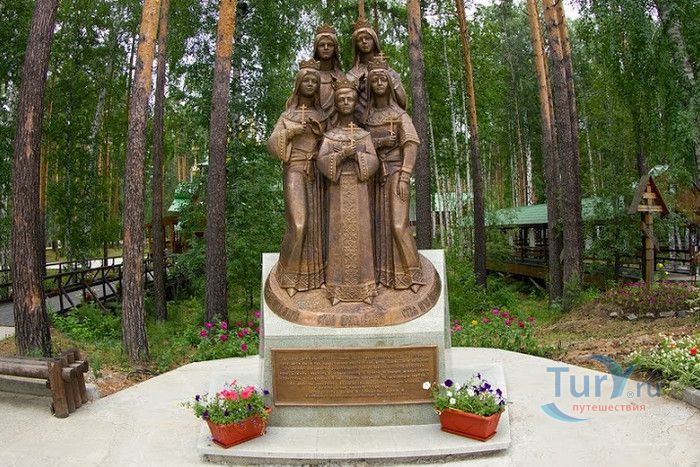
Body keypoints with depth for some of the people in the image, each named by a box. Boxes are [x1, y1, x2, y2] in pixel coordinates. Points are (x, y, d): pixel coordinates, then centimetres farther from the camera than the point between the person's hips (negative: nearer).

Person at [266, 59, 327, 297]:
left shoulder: (322, 115, 14)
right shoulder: (288, 115, 8)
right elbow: (272, 143, 1)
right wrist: (290, 132, -11)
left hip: (317, 172, 3)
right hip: (296, 170, -3)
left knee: (316, 222, 1)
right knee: (298, 223, -14)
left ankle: (314, 273, 12)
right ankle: (290, 276, 0)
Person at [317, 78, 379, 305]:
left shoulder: (364, 134, 12)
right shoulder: (329, 135, 9)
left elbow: (373, 161, 0)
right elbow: (322, 161, -4)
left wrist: (355, 155, -15)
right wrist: (342, 154, -18)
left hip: (359, 190, 1)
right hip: (338, 190, 0)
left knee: (360, 233, -3)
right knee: (339, 234, -4)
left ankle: (364, 287, 1)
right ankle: (339, 289, -2)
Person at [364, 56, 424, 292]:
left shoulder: (399, 114, 1)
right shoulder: (367, 116, 12)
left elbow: (411, 144, -7)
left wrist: (405, 176, -17)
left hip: (395, 171, -4)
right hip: (375, 173, 4)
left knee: (398, 224, -13)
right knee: (379, 223, 4)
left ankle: (412, 273, -3)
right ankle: (384, 274, 12)